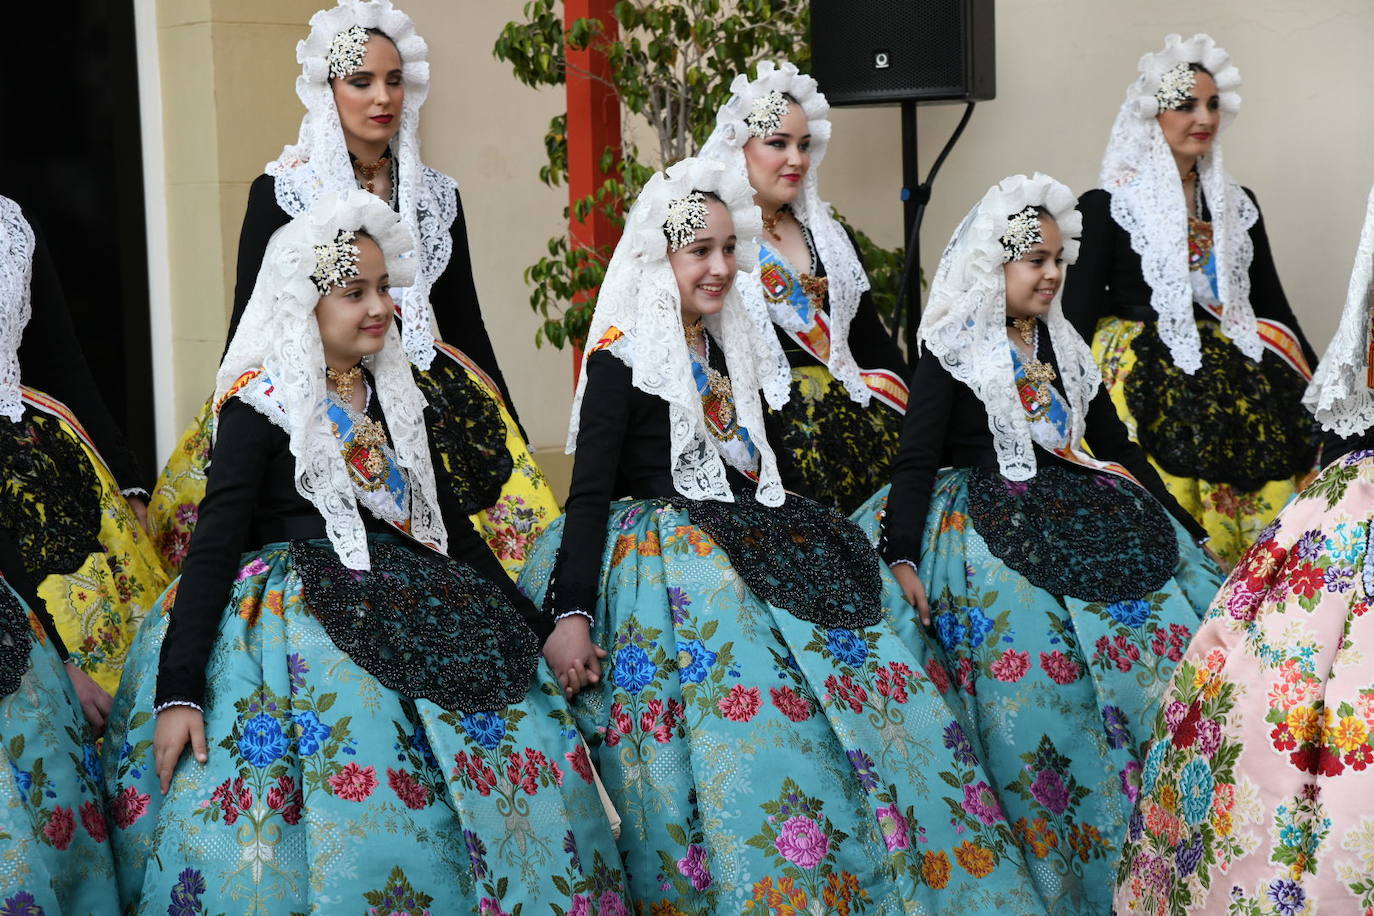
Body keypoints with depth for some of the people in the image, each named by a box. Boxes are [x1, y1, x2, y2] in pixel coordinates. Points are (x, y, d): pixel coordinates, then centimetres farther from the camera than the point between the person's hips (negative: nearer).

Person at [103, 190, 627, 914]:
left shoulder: (390, 393, 13)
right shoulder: (261, 402, -5)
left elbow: (446, 519, 21)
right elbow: (214, 543, -11)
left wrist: (536, 627, 22)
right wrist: (177, 692, -20)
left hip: (411, 604, 6)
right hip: (295, 613, -6)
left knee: (530, 748, -10)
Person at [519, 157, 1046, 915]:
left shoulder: (728, 348, 16)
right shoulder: (621, 360, -5)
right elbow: (588, 493, -10)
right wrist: (570, 614, -20)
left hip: (747, 550, 7)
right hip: (664, 561, -7)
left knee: (873, 692, -7)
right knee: (751, 715, -23)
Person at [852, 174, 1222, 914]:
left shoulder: (1064, 349, 17)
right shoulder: (950, 353, 0)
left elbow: (1117, 446, 21)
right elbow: (914, 463, -7)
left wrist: (1186, 529, 18)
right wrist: (902, 560, -21)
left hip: (1079, 508, 6)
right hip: (985, 515, -6)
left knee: (1187, 614, -11)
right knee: (1032, 651, -26)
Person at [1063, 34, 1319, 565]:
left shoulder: (1236, 203, 15)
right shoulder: (1108, 206, 1)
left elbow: (1272, 304, 19)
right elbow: (1079, 312, 0)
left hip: (1234, 371, 4)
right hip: (1144, 377, -4)